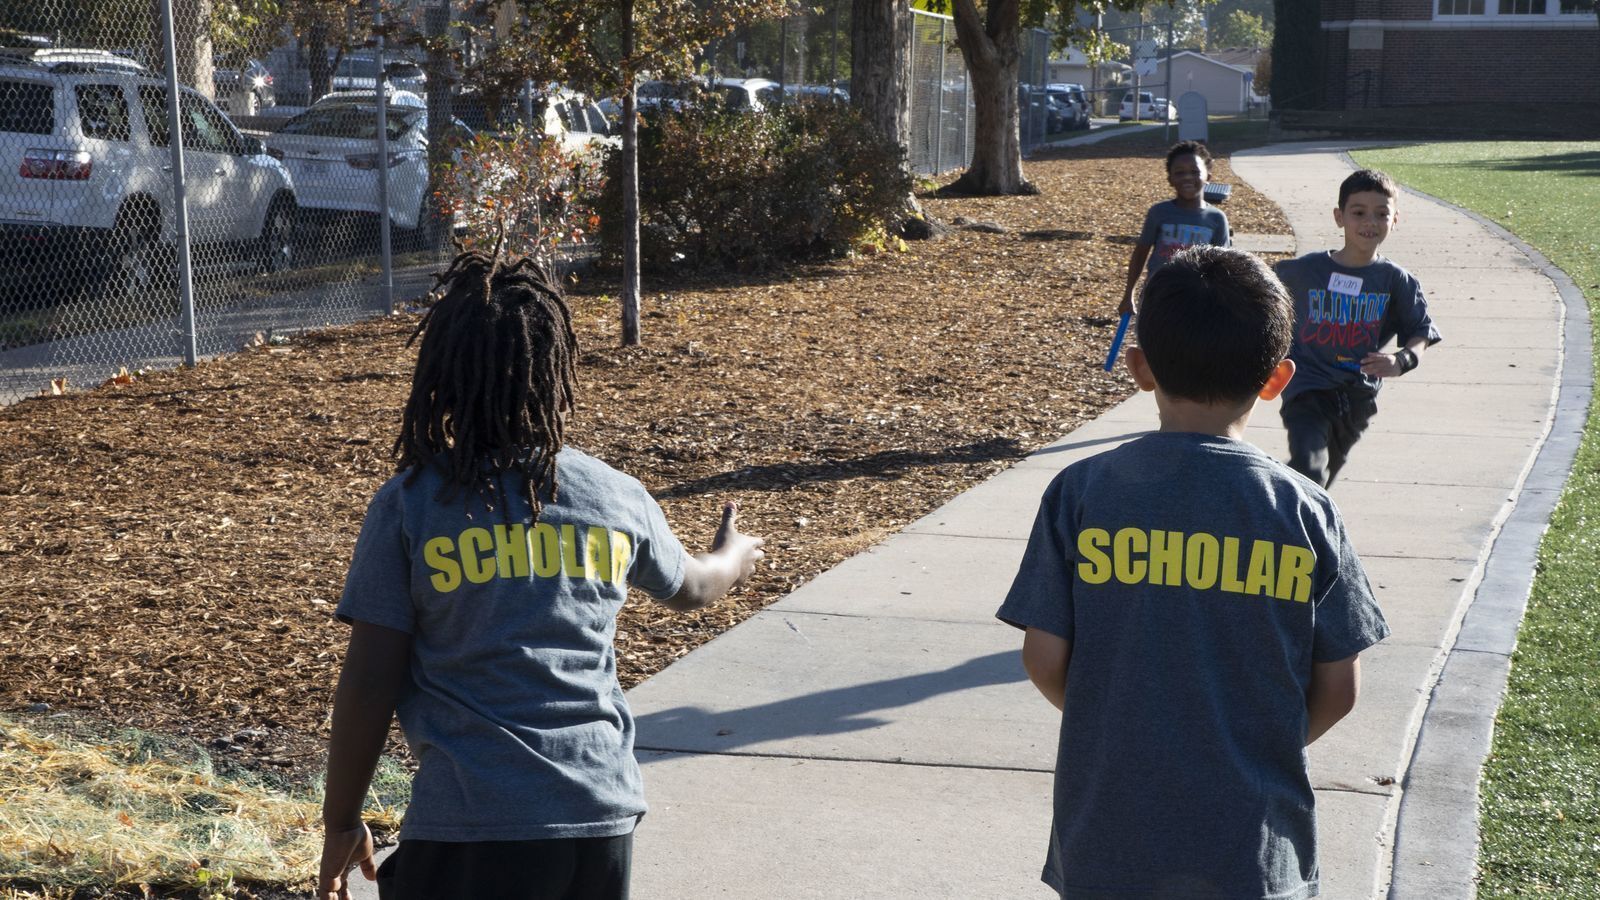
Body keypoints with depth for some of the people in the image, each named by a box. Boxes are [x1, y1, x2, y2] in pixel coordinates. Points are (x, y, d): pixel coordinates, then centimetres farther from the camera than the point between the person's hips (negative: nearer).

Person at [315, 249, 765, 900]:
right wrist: (734, 557, 47)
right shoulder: (616, 497, 3)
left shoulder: (408, 507, -7)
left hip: (469, 828, -3)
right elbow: (690, 588, 24)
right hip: (604, 819, 4)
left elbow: (368, 684, -6)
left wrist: (341, 821, 7)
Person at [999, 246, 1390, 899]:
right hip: (1253, 847, 0)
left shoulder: (1081, 493, -10)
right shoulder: (1305, 511, -8)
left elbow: (1044, 660, -7)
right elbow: (1336, 690, -3)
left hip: (1106, 839, 0)